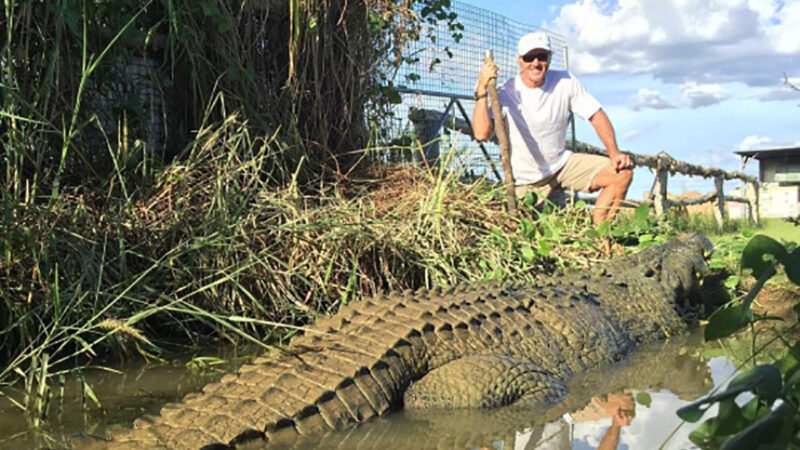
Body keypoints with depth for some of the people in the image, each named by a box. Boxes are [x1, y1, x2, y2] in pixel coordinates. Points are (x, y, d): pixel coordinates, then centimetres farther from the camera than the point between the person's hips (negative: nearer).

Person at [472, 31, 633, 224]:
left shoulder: (565, 82, -7)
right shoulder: (506, 94, -19)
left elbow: (596, 116, -2)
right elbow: (481, 134, -33)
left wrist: (614, 152, -15)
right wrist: (482, 90, -40)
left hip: (561, 163, 4)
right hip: (525, 180, -4)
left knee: (622, 171, -11)